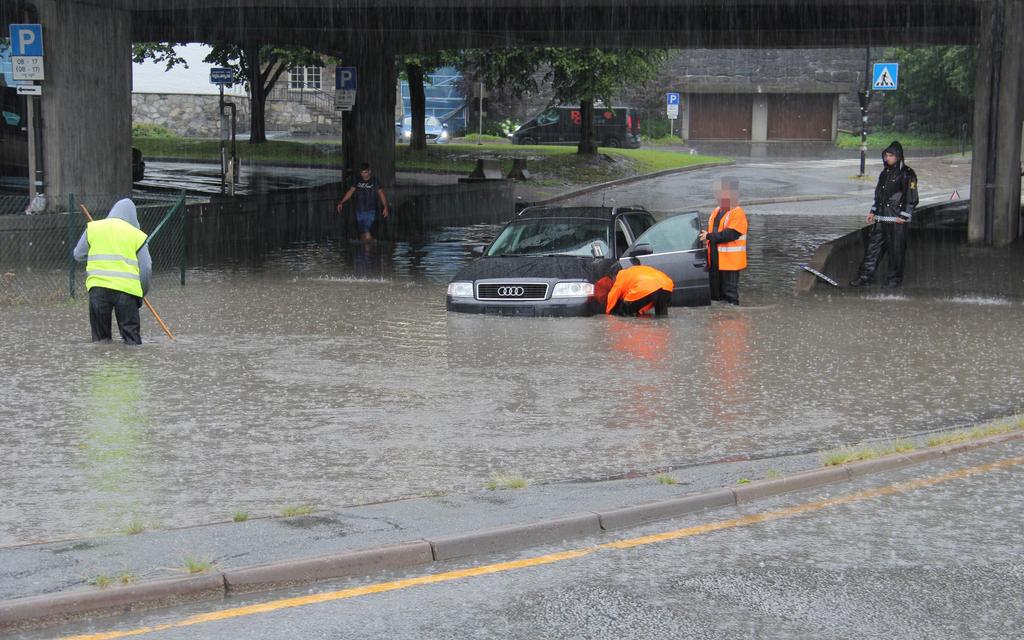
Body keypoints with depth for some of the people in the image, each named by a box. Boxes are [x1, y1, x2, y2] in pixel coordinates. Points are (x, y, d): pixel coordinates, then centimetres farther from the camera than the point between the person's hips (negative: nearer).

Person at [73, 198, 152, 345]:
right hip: (127, 288, -2)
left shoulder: (93, 228, 11)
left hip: (98, 286, 2)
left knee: (100, 337, 11)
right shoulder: (136, 234, 6)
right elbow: (146, 268, 5)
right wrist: (142, 292, 18)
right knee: (132, 337, 4)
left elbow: (78, 255, 16)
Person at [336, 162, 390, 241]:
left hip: (370, 211, -4)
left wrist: (385, 207, -15)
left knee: (367, 234, -17)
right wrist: (341, 203, -5)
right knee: (362, 234, 9)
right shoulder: (358, 181, 6)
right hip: (359, 211, 4)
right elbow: (350, 192, 6)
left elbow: (381, 194, -4)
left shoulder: (374, 181, -4)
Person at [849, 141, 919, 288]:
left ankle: (894, 278, 12)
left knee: (896, 249, 0)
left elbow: (912, 198, -10)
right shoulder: (885, 172, 14)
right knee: (873, 245, 5)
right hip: (881, 218, 7)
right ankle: (866, 276, 8)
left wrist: (904, 216, -14)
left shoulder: (907, 174, -9)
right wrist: (873, 211, 19)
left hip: (897, 220, -7)